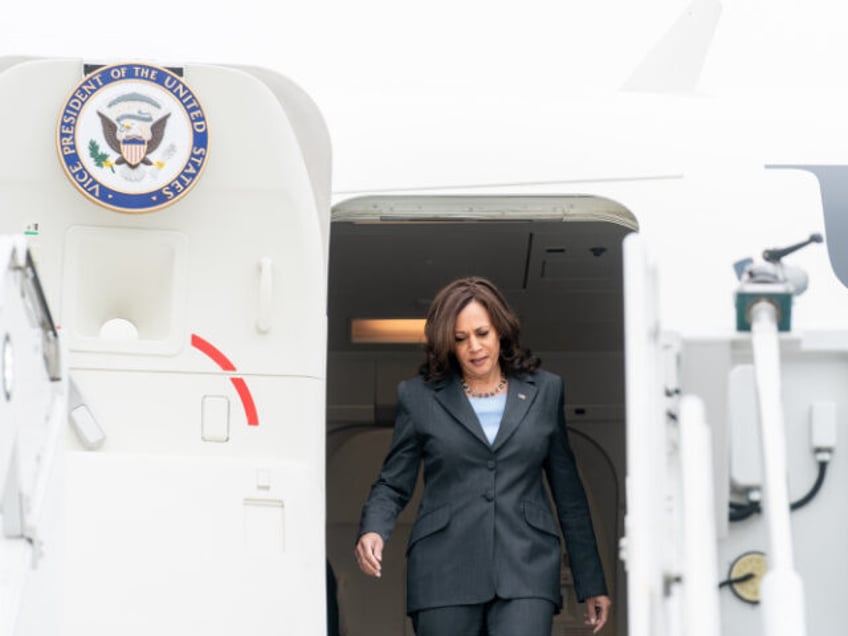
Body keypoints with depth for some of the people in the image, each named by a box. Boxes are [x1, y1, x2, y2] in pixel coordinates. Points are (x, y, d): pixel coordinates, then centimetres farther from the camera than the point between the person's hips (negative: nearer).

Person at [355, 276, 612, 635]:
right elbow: (393, 484, 9)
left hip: (526, 569, 0)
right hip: (445, 574, 0)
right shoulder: (419, 397, 8)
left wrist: (591, 584, 15)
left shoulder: (544, 391, 11)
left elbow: (568, 492, 15)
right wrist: (373, 531, -13)